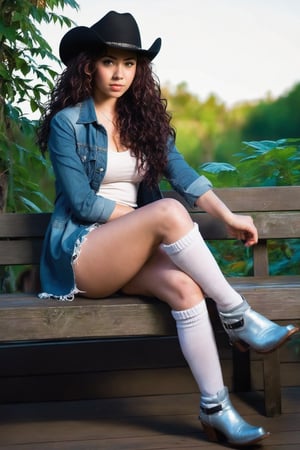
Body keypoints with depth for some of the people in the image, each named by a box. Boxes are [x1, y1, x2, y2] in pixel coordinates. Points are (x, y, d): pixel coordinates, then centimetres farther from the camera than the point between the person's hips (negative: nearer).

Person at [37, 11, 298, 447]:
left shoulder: (144, 120, 11)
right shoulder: (67, 123, -5)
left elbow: (183, 174, 1)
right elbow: (82, 203, -11)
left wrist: (229, 217, -11)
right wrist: (153, 218, -11)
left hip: (129, 254, 5)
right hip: (79, 255, -5)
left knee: (184, 286, -28)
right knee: (169, 212, -30)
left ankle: (215, 407, -25)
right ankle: (238, 318, -21)